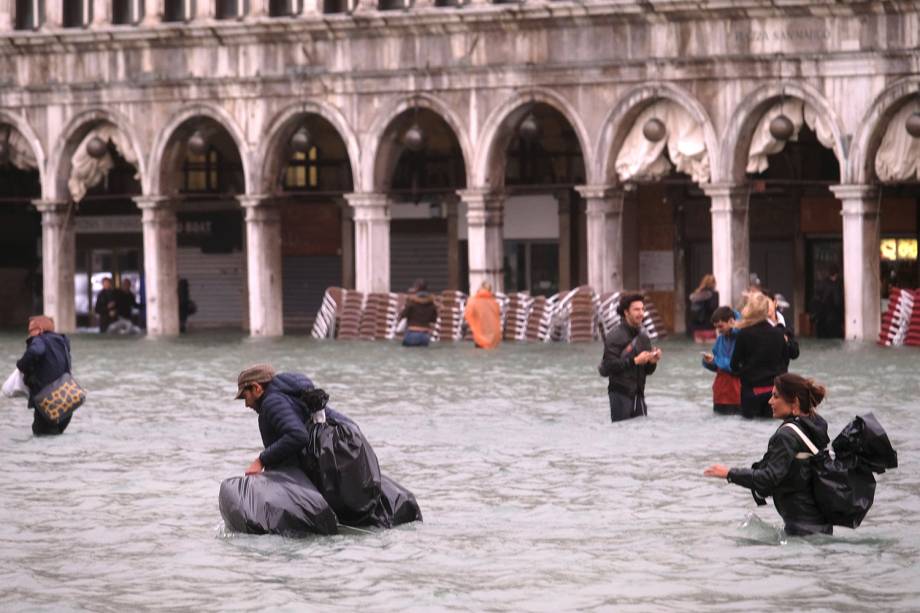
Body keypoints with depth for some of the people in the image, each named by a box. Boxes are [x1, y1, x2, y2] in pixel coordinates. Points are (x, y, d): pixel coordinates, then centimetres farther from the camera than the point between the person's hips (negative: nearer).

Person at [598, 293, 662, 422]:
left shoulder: (643, 337, 11)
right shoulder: (615, 336, -8)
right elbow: (609, 366, -18)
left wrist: (652, 362, -5)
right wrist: (635, 361, -20)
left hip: (638, 394, 6)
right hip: (620, 393, -6)